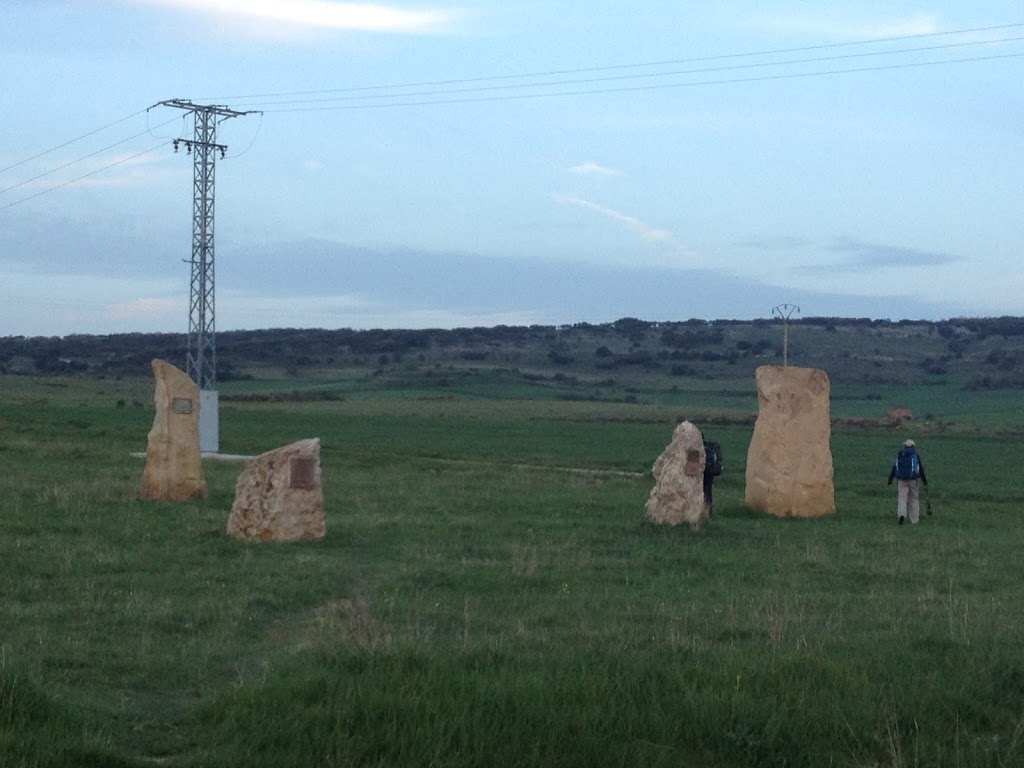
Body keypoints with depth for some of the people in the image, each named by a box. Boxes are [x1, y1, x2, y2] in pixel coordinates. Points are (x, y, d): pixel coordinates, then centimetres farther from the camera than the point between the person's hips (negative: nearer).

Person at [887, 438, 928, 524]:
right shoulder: (916, 455, 2)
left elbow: (894, 468, 8)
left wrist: (890, 480, 12)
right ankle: (914, 519, 15)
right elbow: (921, 470, 0)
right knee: (914, 498, 12)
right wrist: (925, 481, 5)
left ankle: (901, 515, -27)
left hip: (901, 480, 1)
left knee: (902, 498, -3)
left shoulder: (899, 455, 9)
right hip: (912, 480, -1)